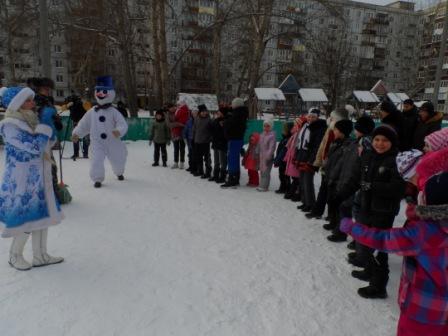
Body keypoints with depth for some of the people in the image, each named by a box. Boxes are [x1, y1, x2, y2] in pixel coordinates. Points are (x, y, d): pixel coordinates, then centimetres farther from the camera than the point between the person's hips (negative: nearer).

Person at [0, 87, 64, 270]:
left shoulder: (31, 120, 6)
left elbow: (49, 143, 13)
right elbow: (35, 147, -27)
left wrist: (49, 121, -2)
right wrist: (45, 122, -22)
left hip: (40, 179, 8)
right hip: (22, 182, -8)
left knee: (42, 216, 13)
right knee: (26, 221, 6)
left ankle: (40, 256, 27)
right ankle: (15, 256, 30)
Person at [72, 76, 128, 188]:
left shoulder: (113, 111, -7)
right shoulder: (92, 112, 2)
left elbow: (123, 124, -16)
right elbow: (84, 124, 8)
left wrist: (119, 131, -37)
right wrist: (76, 133, -3)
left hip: (112, 142, 0)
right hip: (97, 143, 0)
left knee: (118, 160, 17)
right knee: (96, 160, -18)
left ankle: (119, 173, 50)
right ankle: (97, 179, 1)